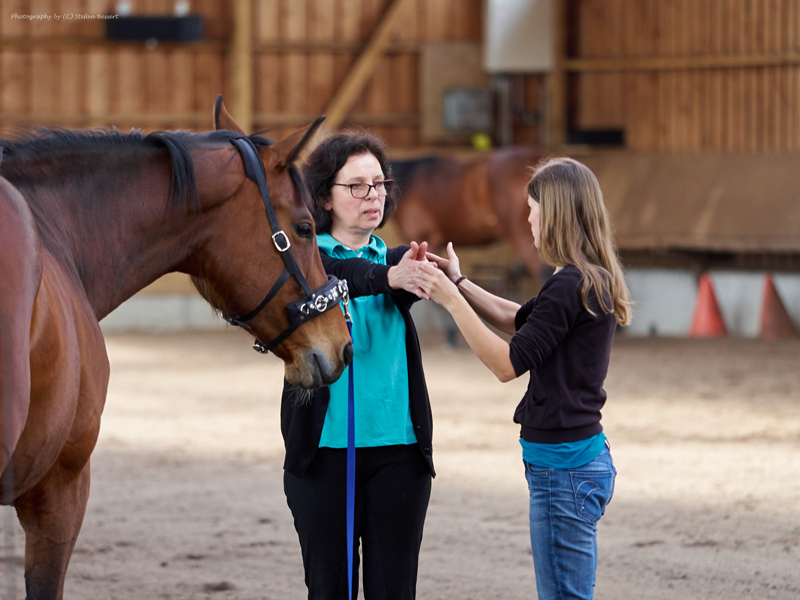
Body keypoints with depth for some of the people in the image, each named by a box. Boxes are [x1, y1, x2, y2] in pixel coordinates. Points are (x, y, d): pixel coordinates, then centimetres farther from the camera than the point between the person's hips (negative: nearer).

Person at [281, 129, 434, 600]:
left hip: (399, 448, 3)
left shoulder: (394, 258, 12)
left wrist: (428, 275, -37)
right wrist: (390, 277, -43)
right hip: (325, 450, -3)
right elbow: (337, 275, -22)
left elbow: (405, 288, -12)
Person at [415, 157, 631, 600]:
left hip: (563, 465, -10)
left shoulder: (571, 286, -19)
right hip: (583, 457, 10)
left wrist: (451, 300, -13)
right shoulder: (590, 280, 11)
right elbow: (518, 319, 26)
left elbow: (507, 364, -16)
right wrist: (459, 284, 18)